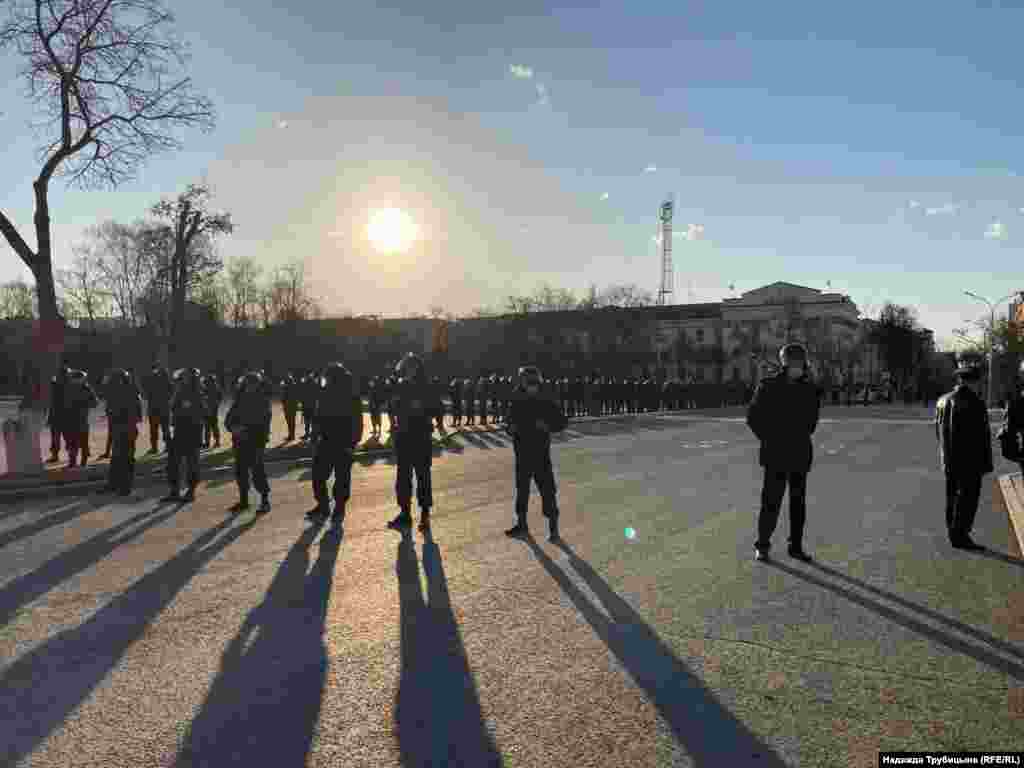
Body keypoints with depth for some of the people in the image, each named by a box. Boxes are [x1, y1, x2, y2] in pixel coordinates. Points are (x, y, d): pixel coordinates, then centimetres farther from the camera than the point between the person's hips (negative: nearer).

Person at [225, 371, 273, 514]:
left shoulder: (263, 400, -3)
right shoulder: (240, 399, 10)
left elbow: (264, 422, -9)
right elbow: (228, 420, 9)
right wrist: (233, 428, -12)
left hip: (256, 441, -5)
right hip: (240, 441, 5)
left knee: (257, 470, -9)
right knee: (240, 471, 9)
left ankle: (265, 500, 0)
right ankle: (243, 500, 22)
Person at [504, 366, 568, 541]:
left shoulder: (547, 403, -5)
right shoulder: (517, 404, 5)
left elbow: (562, 422, -2)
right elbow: (510, 424, 16)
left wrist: (548, 426, -19)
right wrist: (511, 428, -6)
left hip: (541, 454, -4)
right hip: (522, 454, 4)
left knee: (547, 490, -3)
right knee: (522, 489, 15)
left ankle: (553, 528, 8)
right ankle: (522, 524, 31)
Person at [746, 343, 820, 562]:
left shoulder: (809, 389, 5)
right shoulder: (769, 387, -7)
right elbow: (753, 416, -2)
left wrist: (804, 438, 12)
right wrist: (768, 440, -4)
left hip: (801, 455, 4)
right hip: (776, 455, -4)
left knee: (798, 502, 9)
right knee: (771, 501, -4)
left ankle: (796, 546, 21)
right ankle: (762, 545, 11)